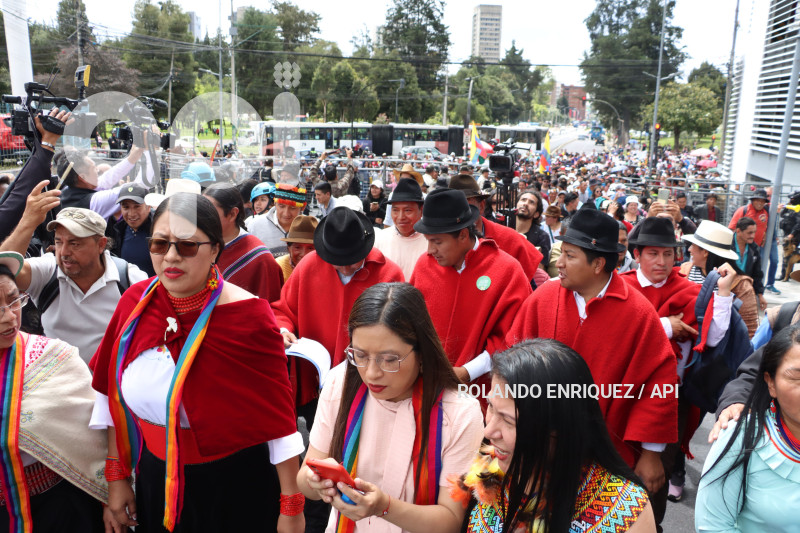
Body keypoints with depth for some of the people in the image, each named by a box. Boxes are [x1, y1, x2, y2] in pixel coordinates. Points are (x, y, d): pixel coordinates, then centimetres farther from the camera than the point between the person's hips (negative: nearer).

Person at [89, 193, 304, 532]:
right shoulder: (135, 303, -6)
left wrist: (291, 506, -12)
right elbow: (113, 394, 5)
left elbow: (278, 416, -17)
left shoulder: (247, 316, -22)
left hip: (232, 488, -4)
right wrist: (116, 475, 9)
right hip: (155, 477, 5)